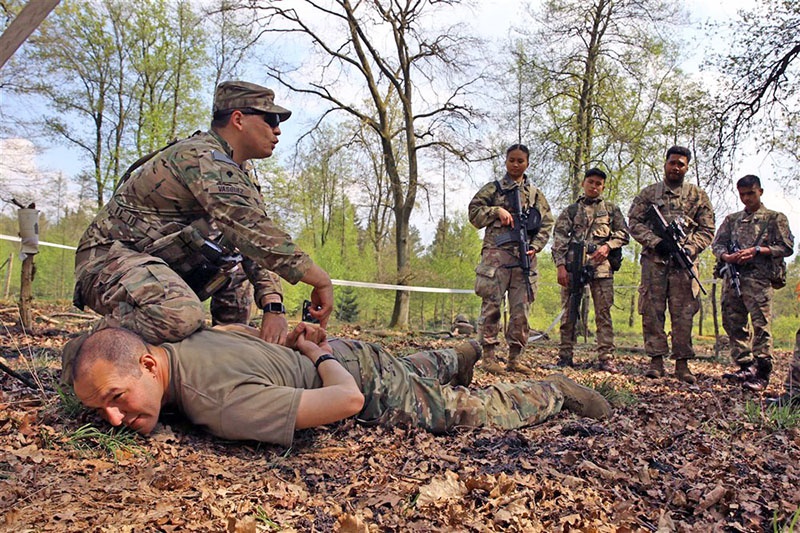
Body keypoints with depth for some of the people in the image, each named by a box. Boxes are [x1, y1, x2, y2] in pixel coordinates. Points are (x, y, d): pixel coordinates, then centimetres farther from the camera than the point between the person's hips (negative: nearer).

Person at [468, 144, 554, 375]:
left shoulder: (535, 193, 18)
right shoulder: (493, 188, 11)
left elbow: (546, 224, 13)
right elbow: (474, 212, 6)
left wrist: (535, 247, -2)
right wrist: (497, 211, -9)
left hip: (525, 257, 3)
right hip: (497, 254, -3)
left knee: (521, 310, 3)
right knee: (492, 305, -6)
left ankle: (515, 358, 11)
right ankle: (489, 355, -1)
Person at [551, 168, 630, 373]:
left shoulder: (611, 209, 17)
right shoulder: (571, 210, 13)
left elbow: (623, 234, 12)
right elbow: (559, 239, 5)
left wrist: (608, 246, -8)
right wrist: (560, 266, -7)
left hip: (601, 265, 0)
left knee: (603, 313, -2)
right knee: (569, 312, 2)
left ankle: (606, 357, 0)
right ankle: (565, 356, 8)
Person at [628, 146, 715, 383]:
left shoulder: (698, 195, 12)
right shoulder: (648, 193, 11)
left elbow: (707, 230, 9)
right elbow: (634, 222, 3)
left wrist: (690, 249, -8)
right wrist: (656, 241, -11)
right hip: (654, 260, 0)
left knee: (684, 314, 0)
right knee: (652, 311, -1)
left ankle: (682, 364, 6)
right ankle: (656, 361, 5)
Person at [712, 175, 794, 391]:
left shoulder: (775, 218, 8)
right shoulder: (731, 219, 19)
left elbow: (787, 247, 2)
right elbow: (717, 244, 14)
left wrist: (756, 250, -10)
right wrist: (726, 256, -8)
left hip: (758, 278, -5)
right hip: (732, 277, 5)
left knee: (761, 325, -8)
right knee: (733, 324, 5)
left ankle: (762, 374, -5)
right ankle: (746, 367, 16)